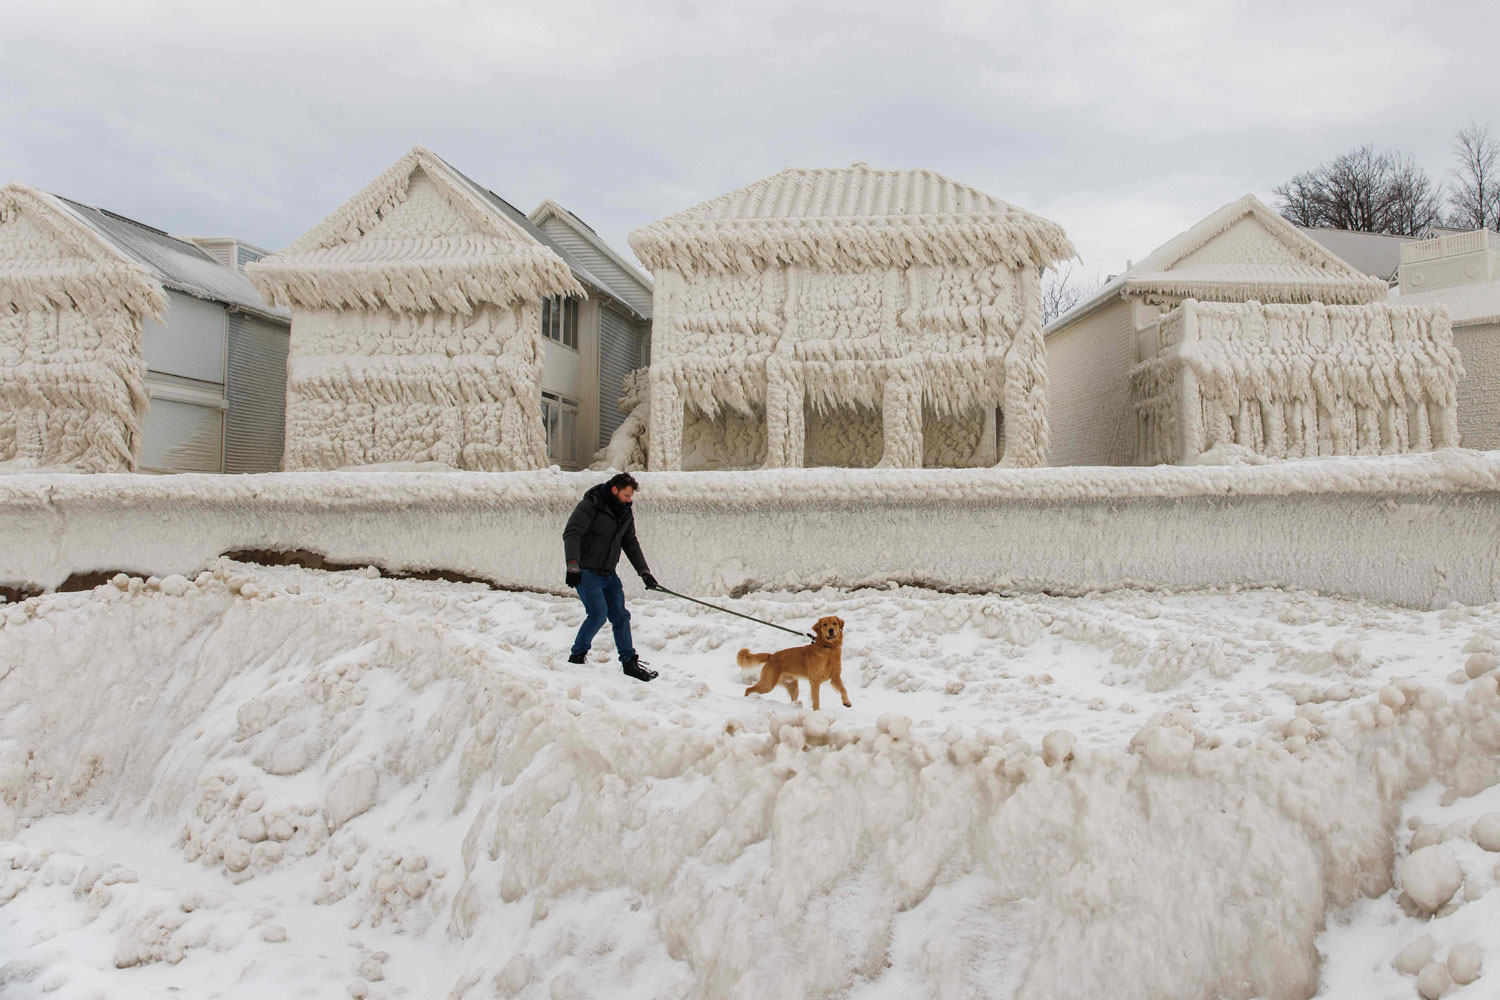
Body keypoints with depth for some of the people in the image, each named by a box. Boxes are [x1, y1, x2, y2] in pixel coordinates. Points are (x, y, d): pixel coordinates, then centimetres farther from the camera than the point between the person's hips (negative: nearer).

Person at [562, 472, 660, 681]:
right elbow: (571, 534, -20)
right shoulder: (590, 506, -13)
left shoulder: (626, 513, 10)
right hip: (586, 573, -7)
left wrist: (644, 571, 11)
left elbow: (631, 544, 19)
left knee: (620, 616, 4)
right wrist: (573, 565, -31)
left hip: (609, 575, 7)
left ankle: (629, 662, 13)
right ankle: (577, 656, 3)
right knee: (598, 614, -15)